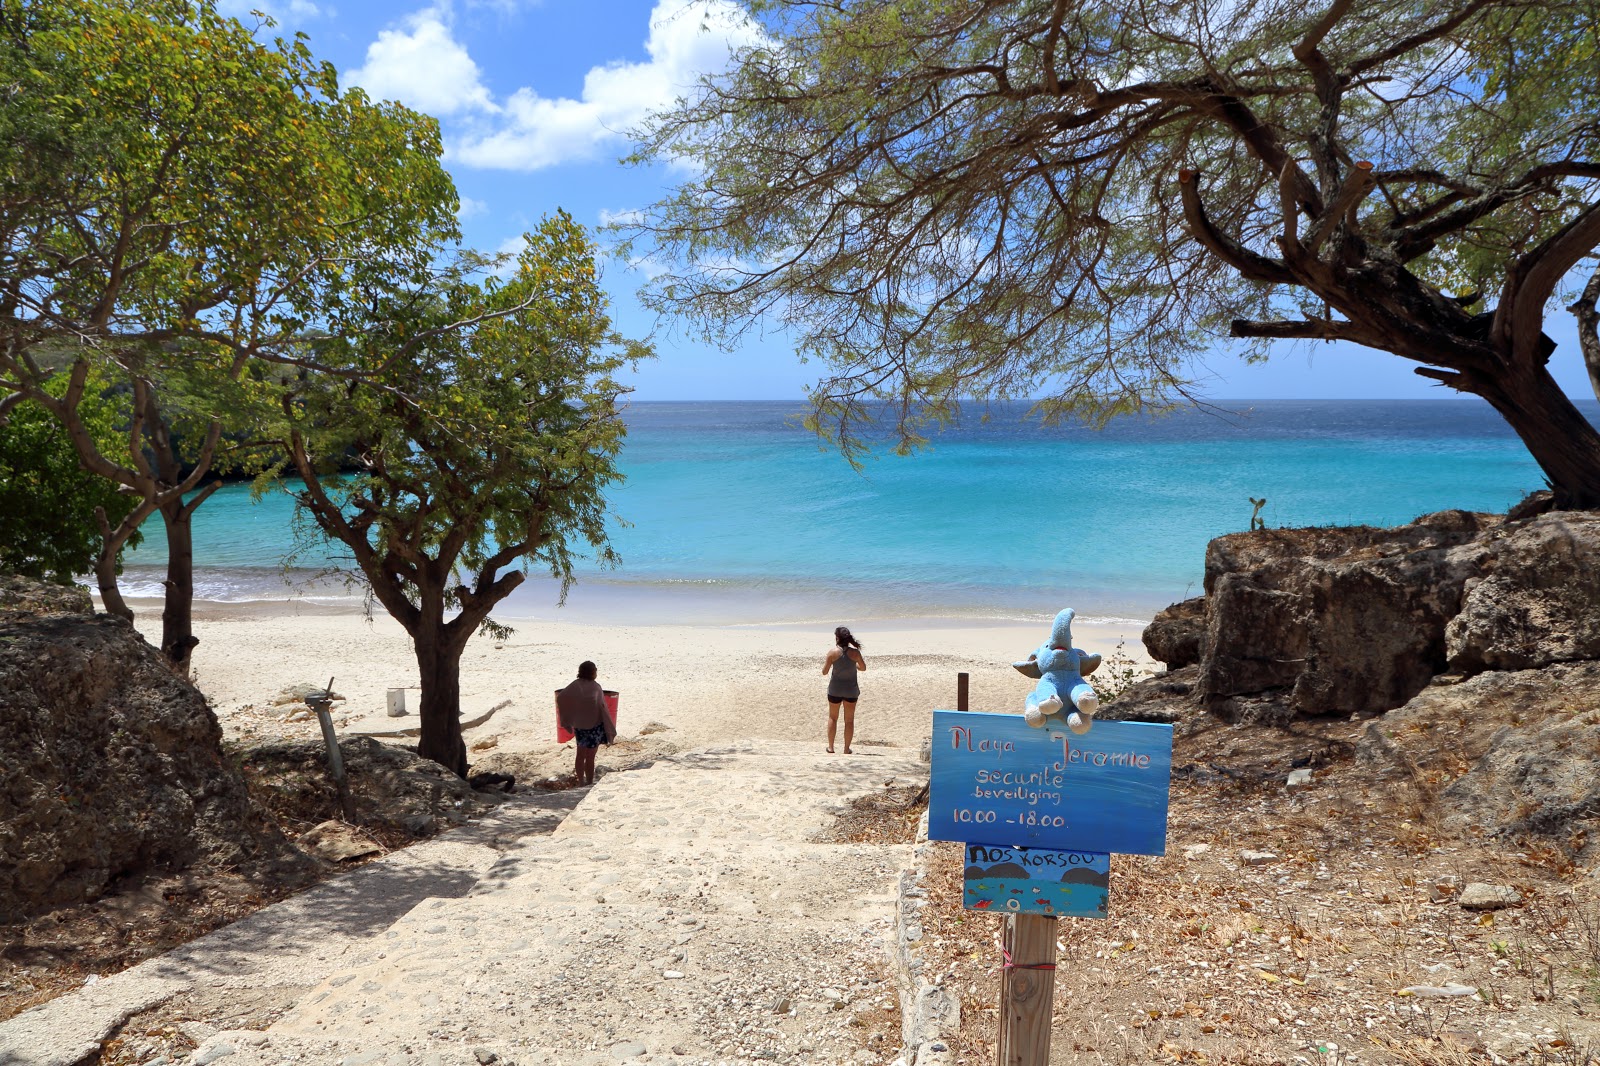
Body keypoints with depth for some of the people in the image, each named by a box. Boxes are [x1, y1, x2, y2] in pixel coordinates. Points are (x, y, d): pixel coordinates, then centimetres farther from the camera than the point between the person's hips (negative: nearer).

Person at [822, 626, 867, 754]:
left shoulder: (833, 652, -14)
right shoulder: (855, 652, -11)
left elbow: (825, 671, -9)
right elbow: (863, 668, 4)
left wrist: (825, 662, 10)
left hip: (835, 689, -1)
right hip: (851, 690, 1)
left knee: (832, 718, 17)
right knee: (849, 720, 13)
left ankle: (830, 747, 20)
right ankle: (847, 749, 17)